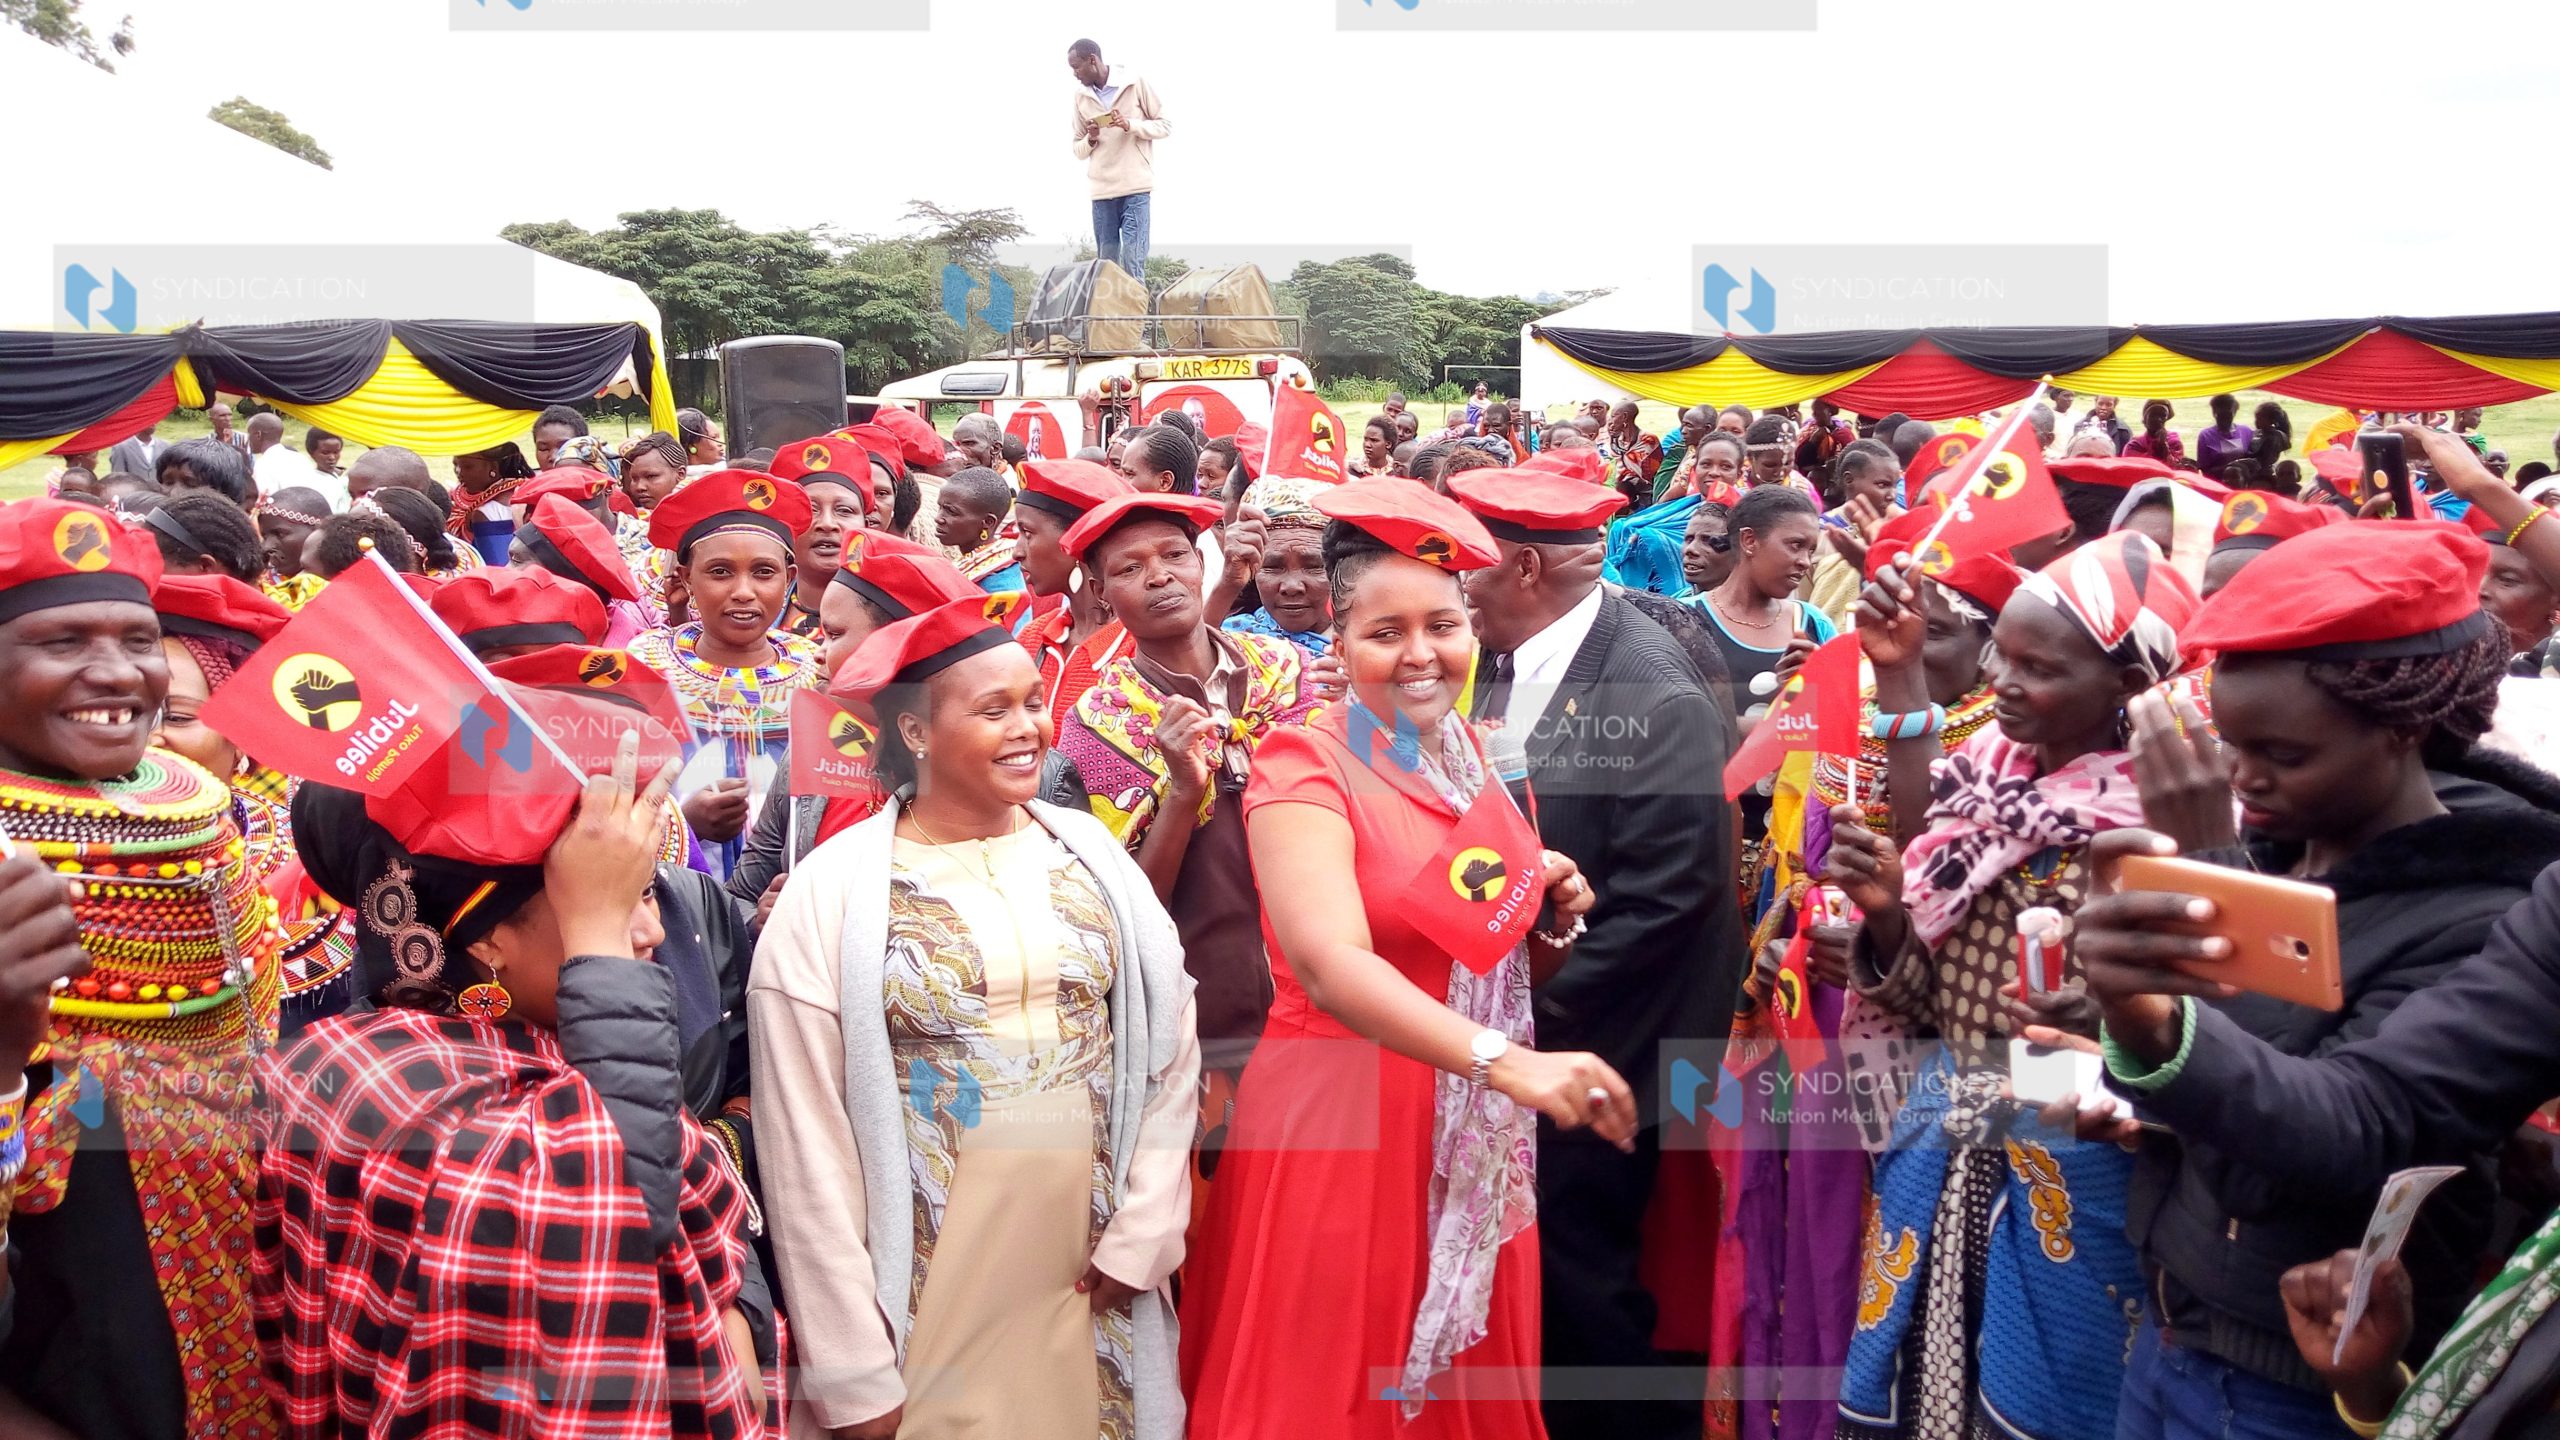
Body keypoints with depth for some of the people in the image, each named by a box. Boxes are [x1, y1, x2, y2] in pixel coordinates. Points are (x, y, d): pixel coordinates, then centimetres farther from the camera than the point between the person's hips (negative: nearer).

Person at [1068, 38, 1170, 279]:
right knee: (1105, 264, 2)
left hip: (1136, 186, -4)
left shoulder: (1136, 82, -1)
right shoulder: (1081, 96, 11)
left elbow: (1165, 125, 3)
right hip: (1101, 189, 4)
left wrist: (1131, 125, -13)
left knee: (1132, 262, -11)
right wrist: (1090, 139, -6)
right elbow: (1077, 149, 16)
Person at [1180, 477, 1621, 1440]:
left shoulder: (1482, 762, 7)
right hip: (1341, 1131, -6)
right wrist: (1508, 1063, -41)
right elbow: (1328, 961, -30)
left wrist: (1557, 916, -5)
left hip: (1477, 1143, 6)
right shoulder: (1304, 768, -14)